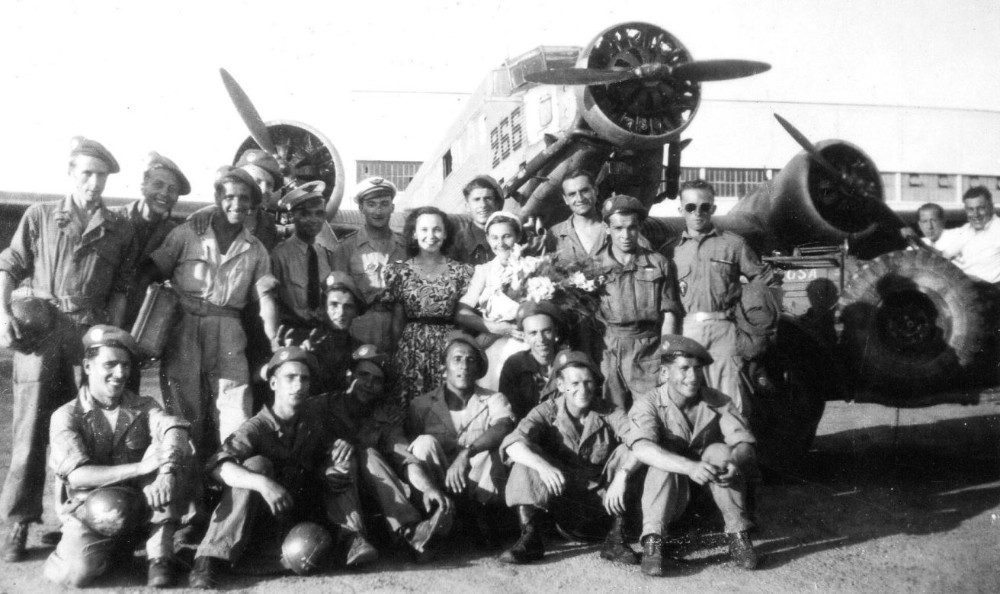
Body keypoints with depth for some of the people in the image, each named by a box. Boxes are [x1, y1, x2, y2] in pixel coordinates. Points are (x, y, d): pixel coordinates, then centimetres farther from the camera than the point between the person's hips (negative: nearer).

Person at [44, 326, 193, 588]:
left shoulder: (144, 407, 6)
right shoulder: (66, 416, -5)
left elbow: (175, 428, -16)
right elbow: (76, 475, -19)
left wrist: (165, 469, -38)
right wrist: (140, 468, -30)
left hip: (141, 505, 2)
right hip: (88, 508, -2)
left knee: (173, 456, -21)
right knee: (77, 572, -30)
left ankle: (160, 556, -17)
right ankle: (112, 547, 8)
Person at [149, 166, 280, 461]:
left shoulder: (255, 249, 11)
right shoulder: (187, 233, 4)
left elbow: (265, 299, 6)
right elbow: (151, 276, 3)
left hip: (228, 333, 1)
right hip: (185, 329, -1)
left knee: (236, 419, -8)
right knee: (186, 415, 3)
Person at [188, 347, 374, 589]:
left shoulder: (313, 424, 0)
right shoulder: (257, 427, -16)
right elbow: (217, 466, -30)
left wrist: (340, 452, -20)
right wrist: (262, 482, -47)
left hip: (300, 512, 4)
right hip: (260, 520, -4)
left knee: (340, 452, -5)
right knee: (255, 464, -30)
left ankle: (351, 538, -16)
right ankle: (210, 559, -33)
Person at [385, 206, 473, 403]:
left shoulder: (461, 272, 6)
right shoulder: (399, 271, 6)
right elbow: (397, 320, 8)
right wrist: (398, 350, 2)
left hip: (449, 349, 0)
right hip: (411, 349, 0)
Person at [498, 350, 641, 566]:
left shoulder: (609, 414, -4)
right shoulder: (547, 412, -5)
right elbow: (512, 443, -22)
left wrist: (622, 474, -39)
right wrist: (541, 464, -42)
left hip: (602, 505, 1)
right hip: (562, 505, -1)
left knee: (627, 453, -19)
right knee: (527, 459, -19)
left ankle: (616, 539, -17)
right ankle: (530, 538, -19)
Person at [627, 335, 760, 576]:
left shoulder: (718, 402, -5)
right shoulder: (648, 403, -14)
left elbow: (744, 443, -15)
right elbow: (641, 448, -33)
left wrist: (735, 462, -40)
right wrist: (690, 467, -48)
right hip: (667, 498, -2)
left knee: (720, 452, -24)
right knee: (663, 462, -30)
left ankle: (738, 536, -20)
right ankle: (652, 542, -33)